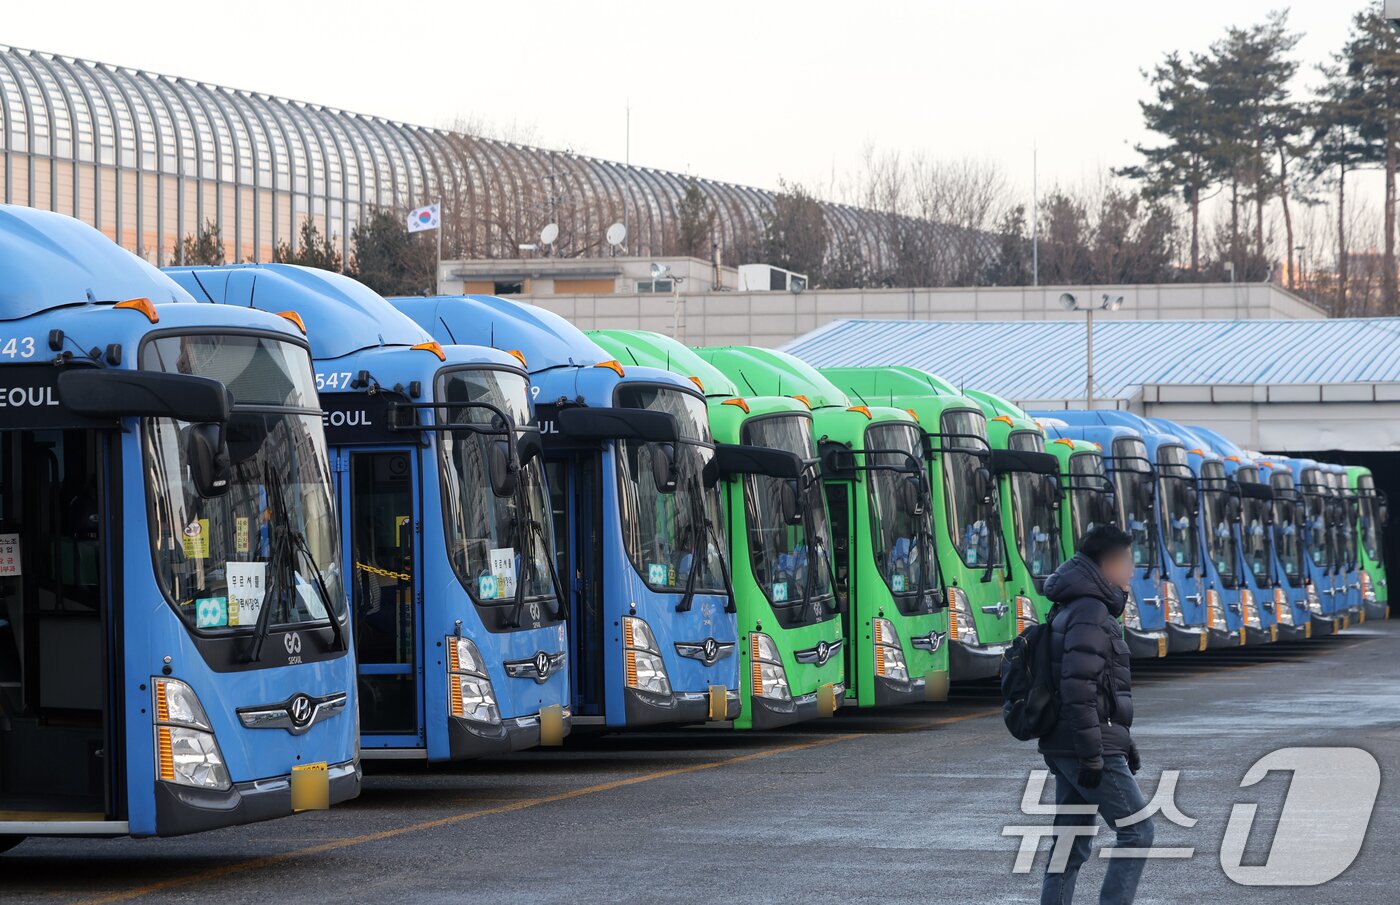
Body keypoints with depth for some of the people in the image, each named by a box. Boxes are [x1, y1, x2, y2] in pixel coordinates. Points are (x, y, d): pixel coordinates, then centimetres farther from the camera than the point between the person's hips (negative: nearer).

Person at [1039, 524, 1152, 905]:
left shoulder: (1075, 609, 18)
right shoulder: (1090, 612, -15)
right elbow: (1078, 689, -22)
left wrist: (1122, 741, 26)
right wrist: (1092, 755, -22)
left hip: (1065, 749, 10)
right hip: (1089, 746, -10)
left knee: (1071, 845, 11)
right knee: (1137, 831, -3)